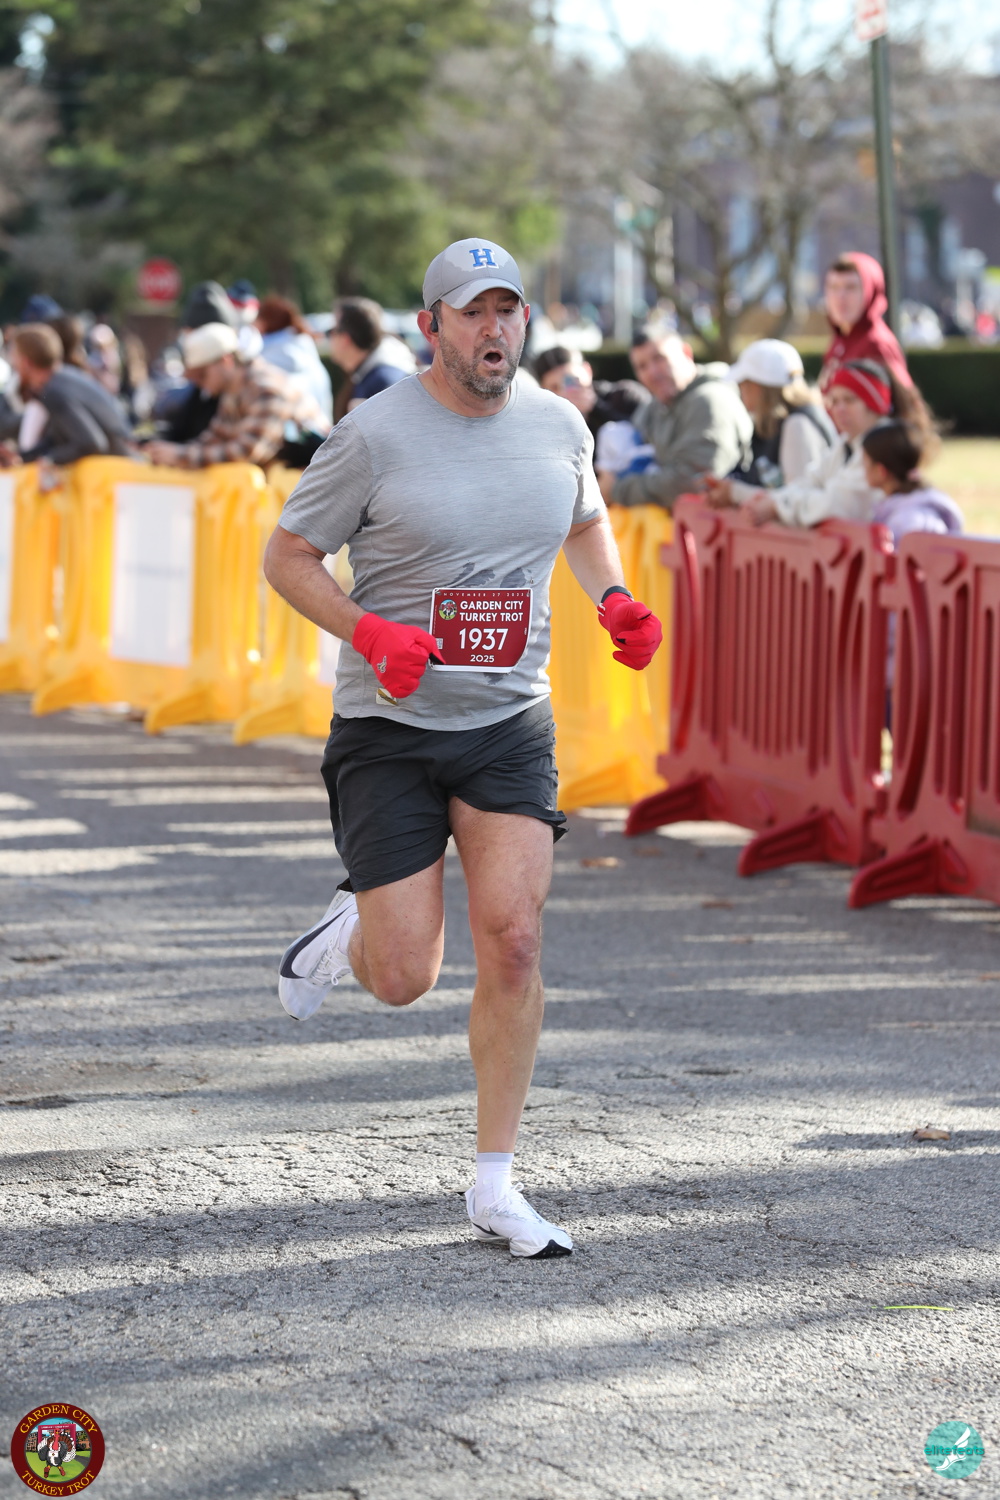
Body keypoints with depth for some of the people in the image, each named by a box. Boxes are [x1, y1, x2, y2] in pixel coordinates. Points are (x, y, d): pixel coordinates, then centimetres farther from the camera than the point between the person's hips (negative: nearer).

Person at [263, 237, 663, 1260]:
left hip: (510, 724, 3)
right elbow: (286, 556, -4)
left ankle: (494, 1185, -1)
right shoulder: (374, 434, -11)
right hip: (389, 728, -3)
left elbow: (585, 523, 24)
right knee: (404, 980, -5)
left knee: (513, 938, -12)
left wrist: (614, 600, 4)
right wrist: (370, 633, -20)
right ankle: (346, 935, 34)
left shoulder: (559, 426, 3)